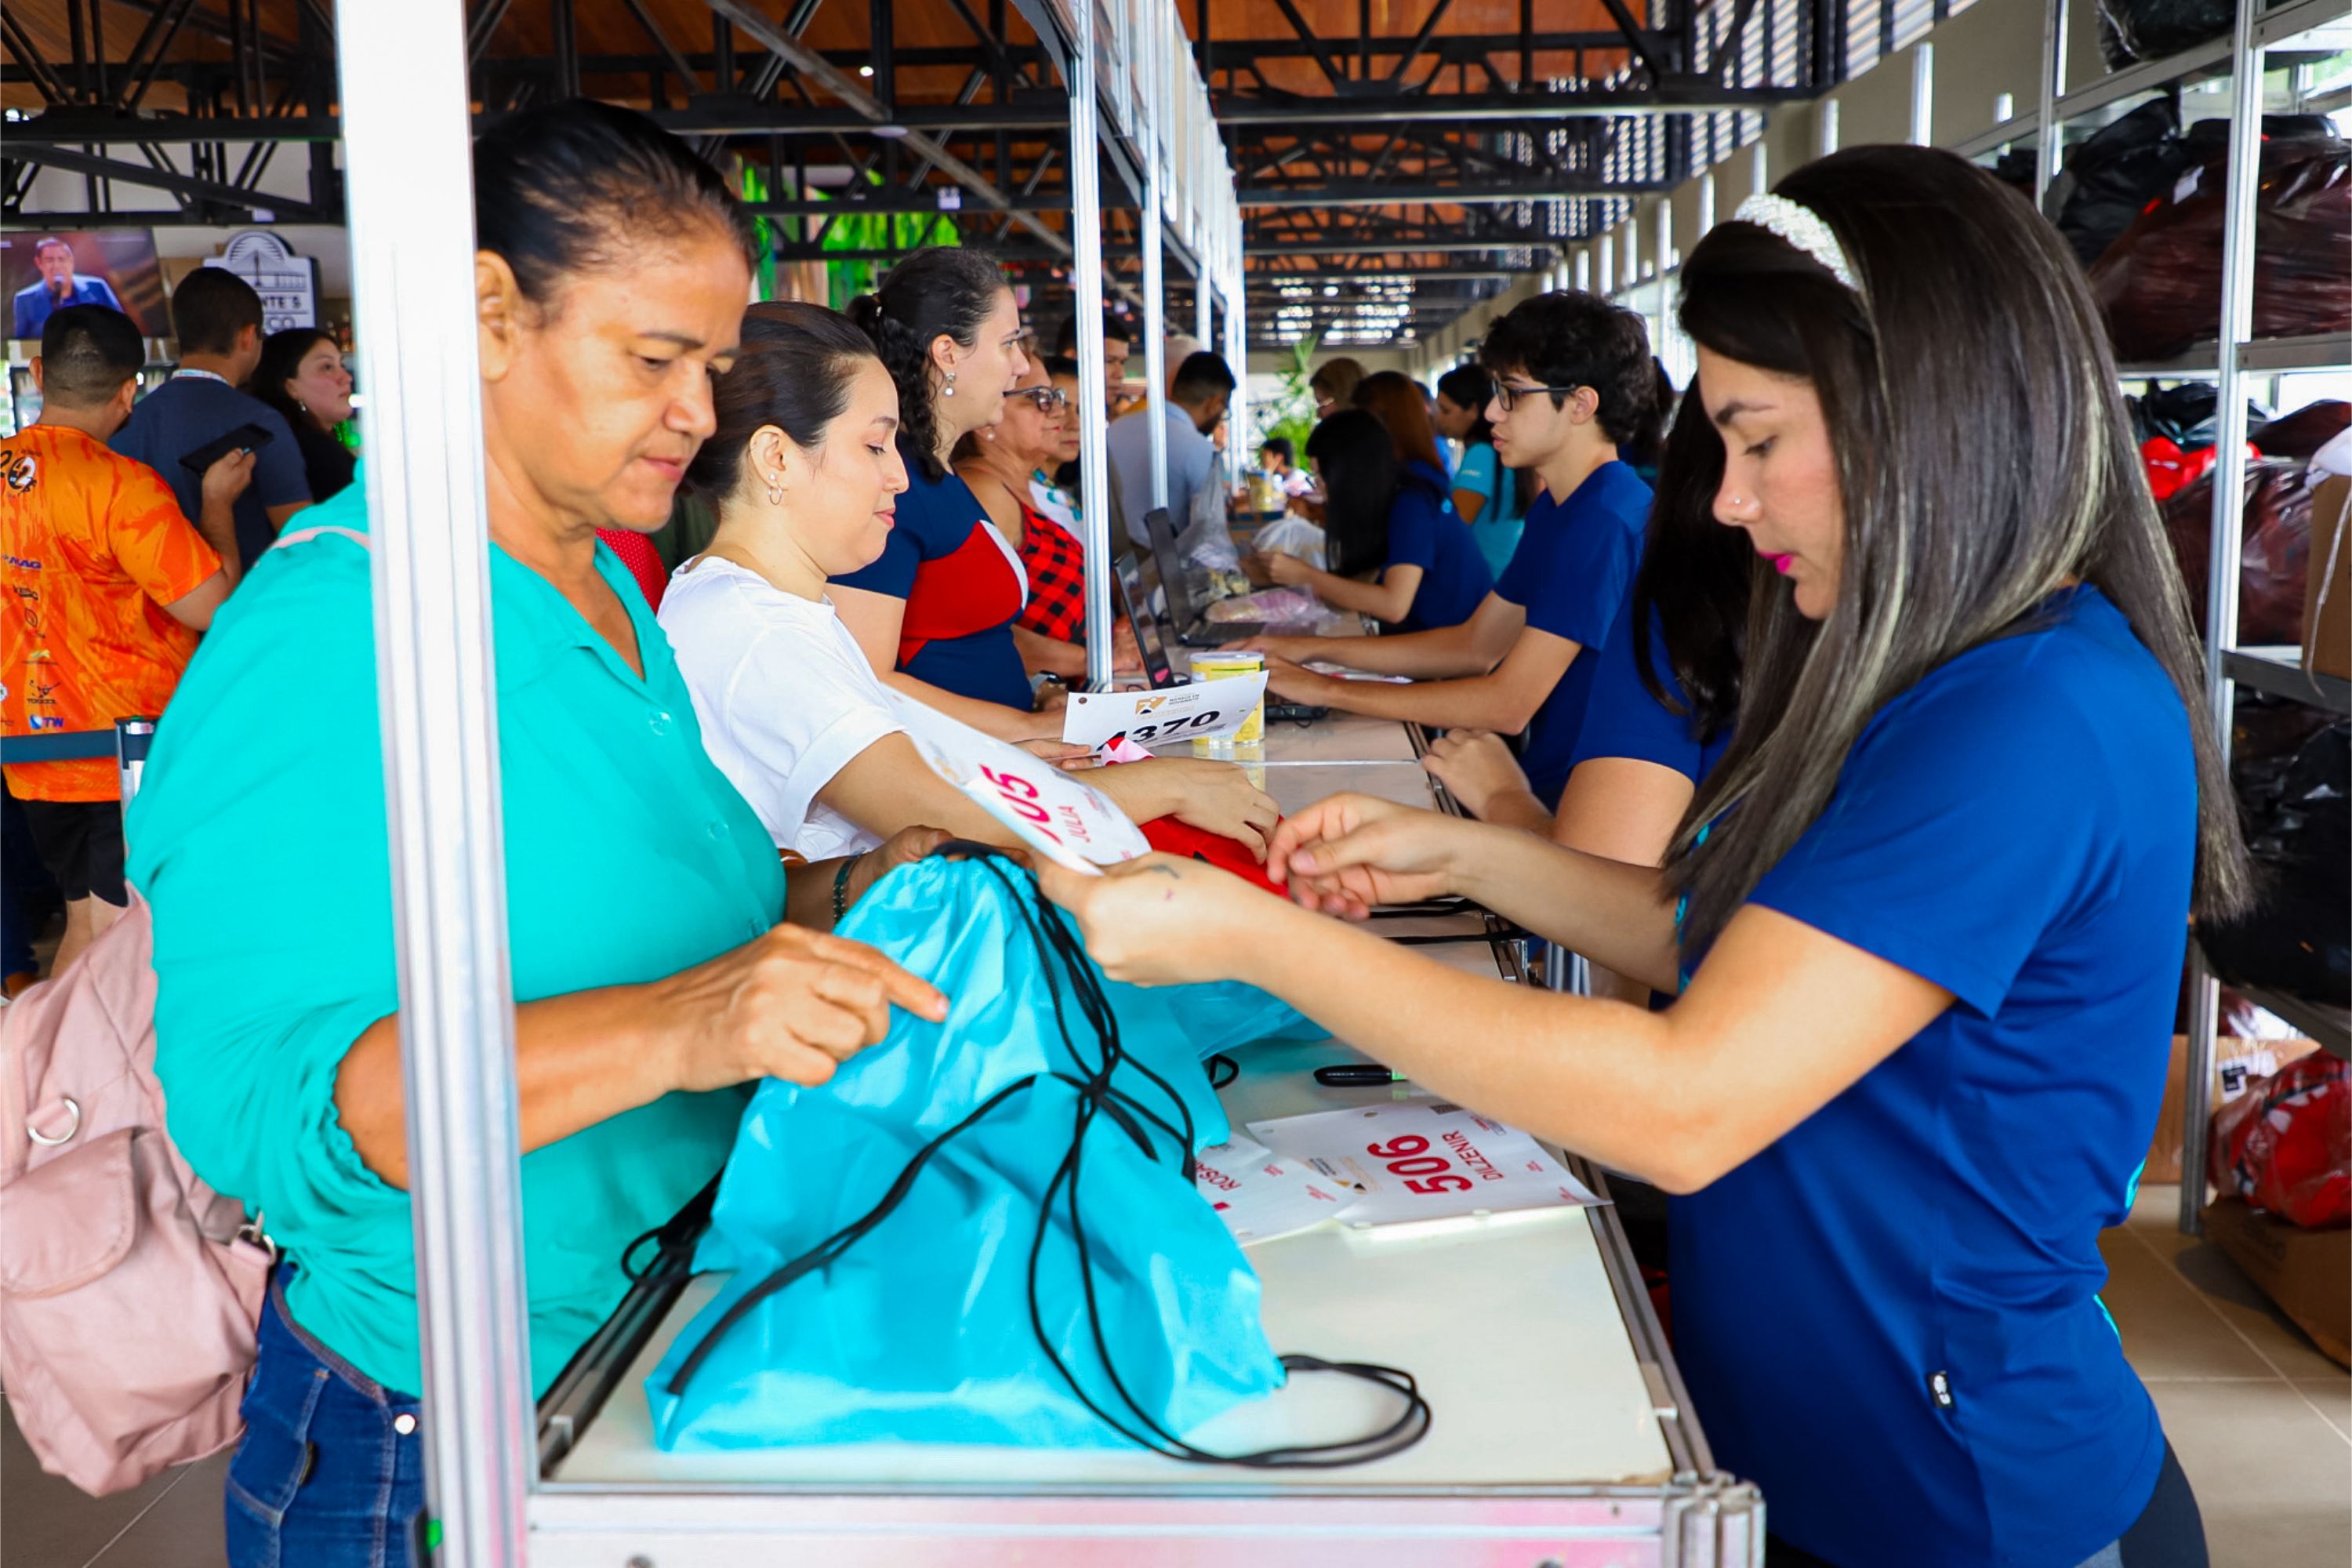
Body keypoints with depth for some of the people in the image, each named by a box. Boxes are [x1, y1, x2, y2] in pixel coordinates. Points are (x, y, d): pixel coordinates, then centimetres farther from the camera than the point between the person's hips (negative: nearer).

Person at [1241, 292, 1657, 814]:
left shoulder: (1606, 519, -20)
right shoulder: (1555, 508, 13)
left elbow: (1506, 703, -23)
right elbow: (1476, 644, 19)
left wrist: (1327, 690, -16)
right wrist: (1313, 649, 10)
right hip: (1548, 781, 9)